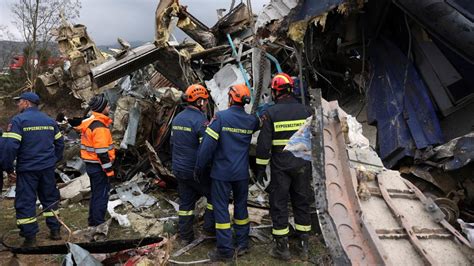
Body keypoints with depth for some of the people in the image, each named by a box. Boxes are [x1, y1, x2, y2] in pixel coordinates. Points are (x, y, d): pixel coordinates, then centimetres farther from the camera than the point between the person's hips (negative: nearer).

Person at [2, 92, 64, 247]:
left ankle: (30, 237, 9)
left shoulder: (18, 120, -11)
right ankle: (55, 231, 21)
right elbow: (59, 143, 12)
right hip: (48, 168, 5)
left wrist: (8, 167, -9)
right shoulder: (49, 120, 8)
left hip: (27, 169, -5)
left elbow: (10, 146, -18)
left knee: (25, 202, 5)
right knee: (50, 199, 16)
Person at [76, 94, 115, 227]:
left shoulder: (89, 122, 11)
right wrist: (109, 170, -17)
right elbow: (102, 152, -24)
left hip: (90, 165, 10)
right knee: (101, 195, -1)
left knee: (95, 194, 20)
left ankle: (93, 221, 31)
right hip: (98, 166, -10)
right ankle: (99, 223, 6)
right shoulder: (99, 126, -21)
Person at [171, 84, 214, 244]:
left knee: (186, 201, 15)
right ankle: (210, 227, 15)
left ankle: (185, 236, 22)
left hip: (179, 170, 8)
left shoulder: (177, 118, 8)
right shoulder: (200, 120, -18)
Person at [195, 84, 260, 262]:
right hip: (242, 173, 4)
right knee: (241, 206, 17)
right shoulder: (251, 120, -1)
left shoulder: (220, 117, -13)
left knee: (221, 208, 5)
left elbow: (208, 145, -15)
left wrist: (199, 168, -7)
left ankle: (225, 250, 9)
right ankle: (242, 244, 26)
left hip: (222, 172, -4)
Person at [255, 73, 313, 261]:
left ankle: (282, 247, 14)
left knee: (279, 205, 7)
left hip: (280, 167, -3)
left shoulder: (271, 113, -10)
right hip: (303, 166, 4)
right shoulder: (305, 111, 1)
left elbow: (264, 144, -11)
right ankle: (304, 245, 22)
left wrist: (261, 169, -2)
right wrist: (308, 163, 16)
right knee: (302, 203, 14)